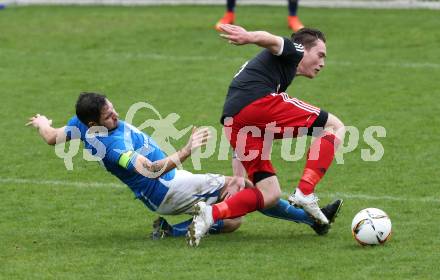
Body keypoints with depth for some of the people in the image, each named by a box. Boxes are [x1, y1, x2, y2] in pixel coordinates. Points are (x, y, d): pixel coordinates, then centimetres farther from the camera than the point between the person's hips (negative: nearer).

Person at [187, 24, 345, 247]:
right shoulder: (292, 52, 18)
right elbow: (270, 41, -8)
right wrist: (250, 37, -32)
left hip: (232, 123, 8)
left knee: (270, 194, 10)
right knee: (335, 127, 4)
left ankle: (211, 213, -11)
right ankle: (305, 193, -8)